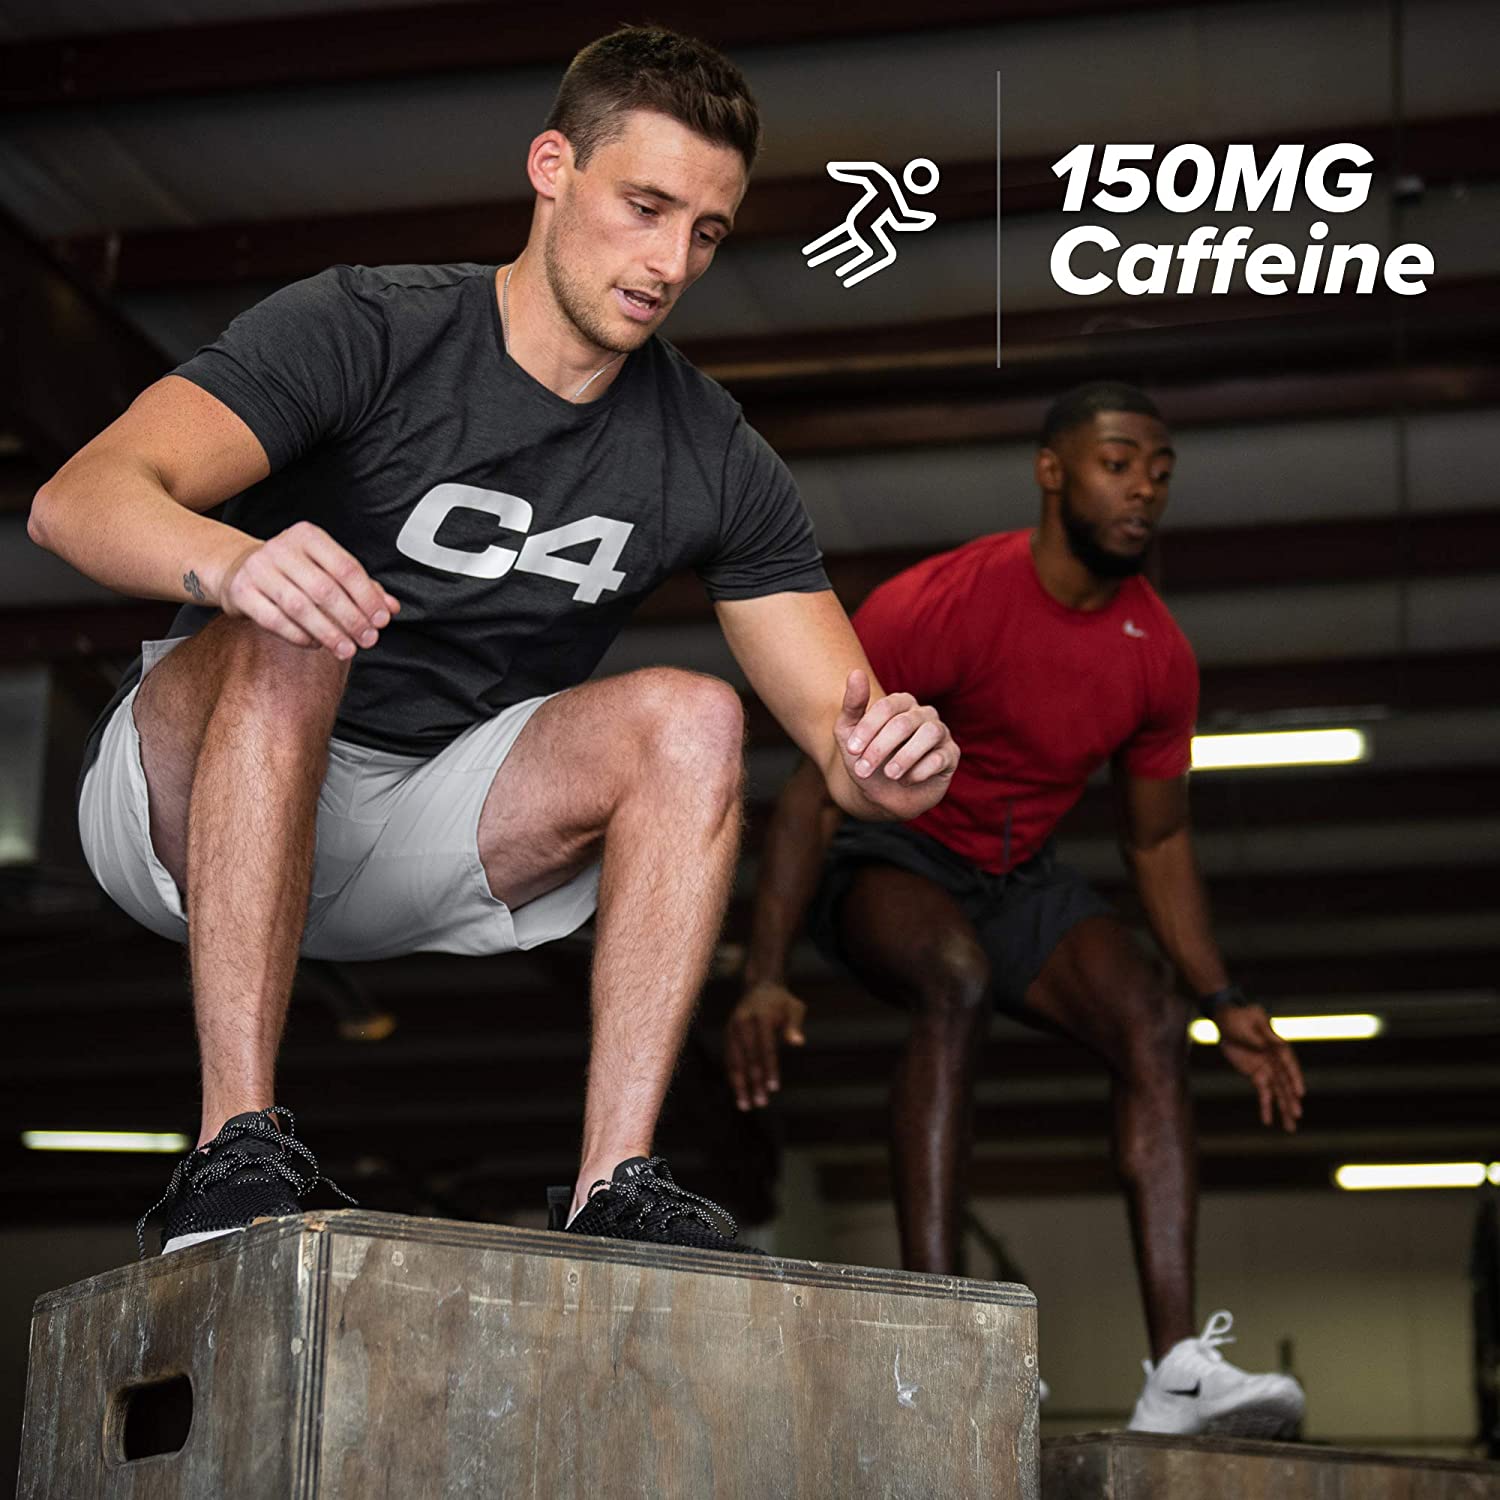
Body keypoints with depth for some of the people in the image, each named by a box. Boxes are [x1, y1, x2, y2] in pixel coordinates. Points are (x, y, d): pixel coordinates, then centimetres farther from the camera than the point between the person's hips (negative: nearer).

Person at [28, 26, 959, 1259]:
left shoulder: (715, 460, 0)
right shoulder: (369, 332, -14)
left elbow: (842, 724, -3)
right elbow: (78, 501, -26)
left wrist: (886, 761, -28)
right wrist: (230, 562, -49)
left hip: (415, 841, 4)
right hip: (192, 800, -3)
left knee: (692, 716, -18)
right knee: (294, 631, -34)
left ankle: (617, 1185, -25)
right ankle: (238, 1147, -36)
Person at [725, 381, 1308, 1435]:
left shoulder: (1160, 656, -7)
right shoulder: (933, 608, -23)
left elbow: (1159, 841, 7)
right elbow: (817, 787, -19)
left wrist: (1225, 1004, 1)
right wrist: (766, 979, -26)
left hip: (1019, 878, 5)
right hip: (887, 856, -5)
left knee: (1152, 1021, -18)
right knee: (956, 979, -36)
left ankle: (1177, 1370, -24)